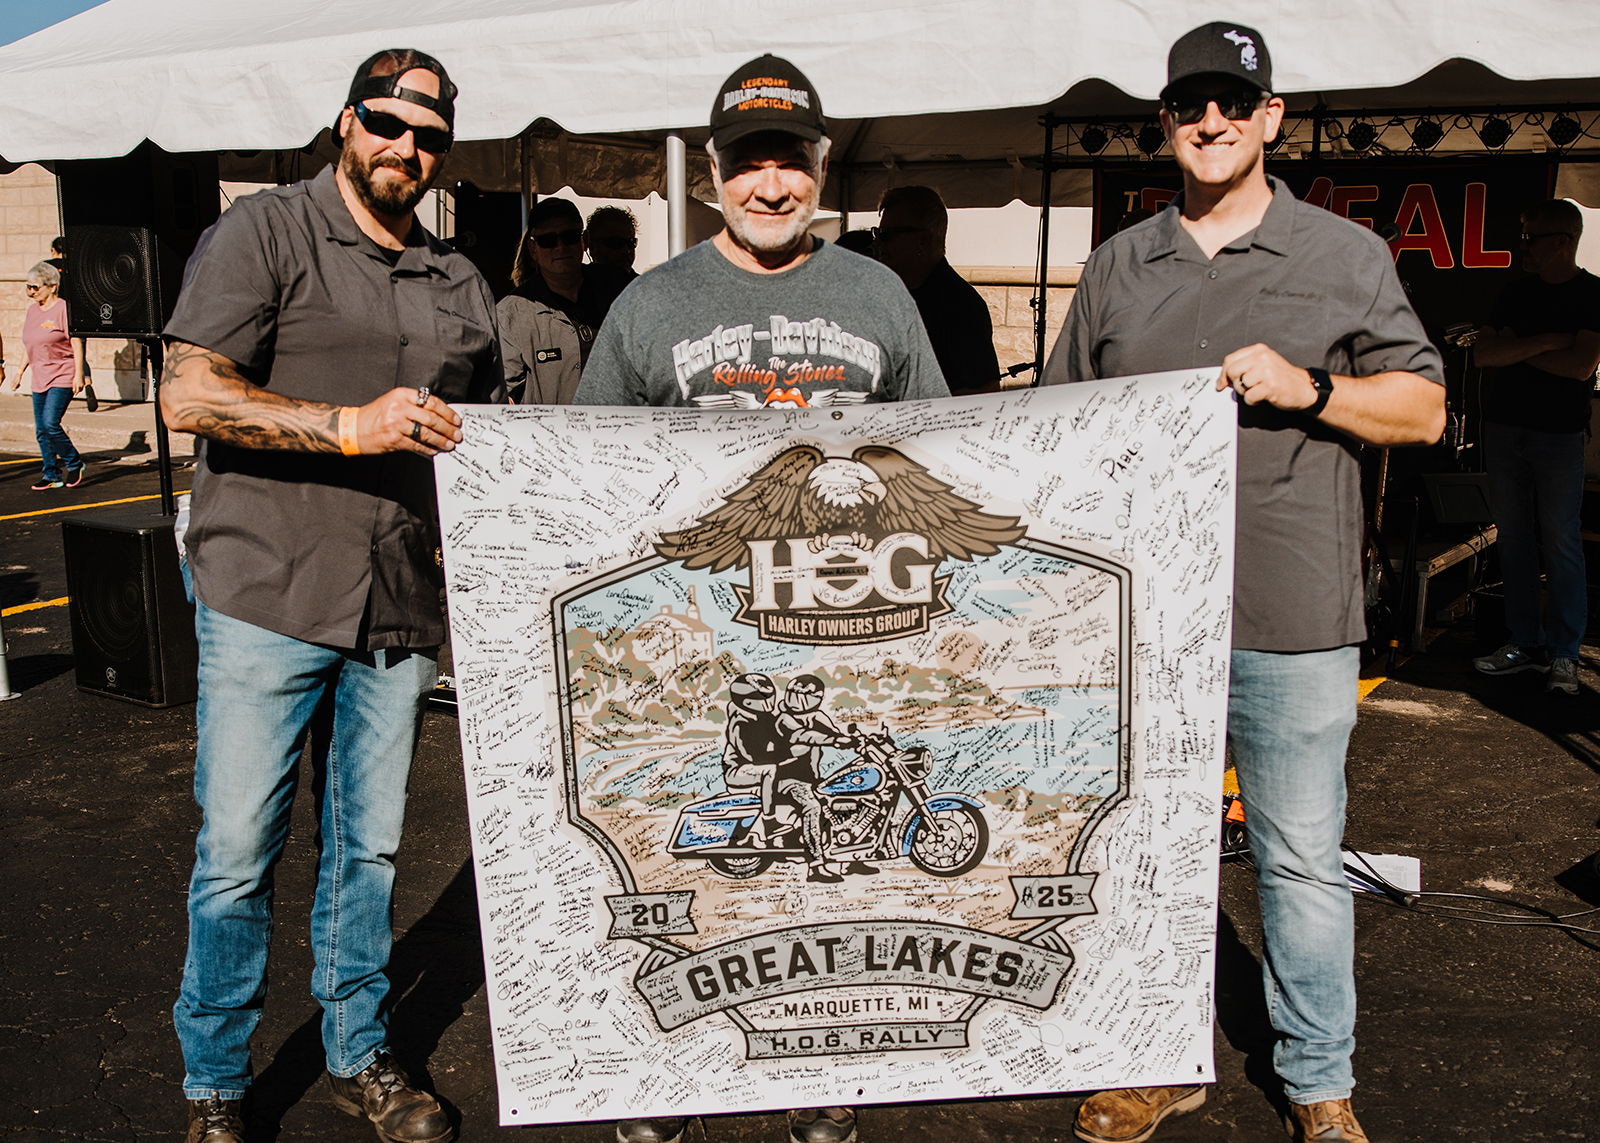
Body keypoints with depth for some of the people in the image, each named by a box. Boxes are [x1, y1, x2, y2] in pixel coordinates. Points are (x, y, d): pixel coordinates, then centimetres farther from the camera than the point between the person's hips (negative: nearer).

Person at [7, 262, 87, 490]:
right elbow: (31, 347, 22)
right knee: (41, 430, 6)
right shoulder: (32, 311, 13)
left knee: (51, 424, -16)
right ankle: (52, 475, 15)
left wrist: (78, 374, -17)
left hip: (62, 377, -8)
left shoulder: (64, 309, -9)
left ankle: (74, 463, 3)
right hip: (40, 379, 8)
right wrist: (20, 371, 20)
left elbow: (77, 345, -11)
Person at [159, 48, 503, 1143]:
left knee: (369, 847, 13)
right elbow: (189, 395, -12)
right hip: (265, 600, -4)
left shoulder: (461, 285, 14)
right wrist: (352, 425, -22)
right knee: (237, 854, 4)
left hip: (403, 611, 4)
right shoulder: (264, 233, -1)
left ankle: (360, 1055, 30)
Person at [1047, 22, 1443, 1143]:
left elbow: (1424, 408, 5)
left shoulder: (1347, 255, 5)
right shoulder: (1118, 264, 13)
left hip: (1290, 620, -3)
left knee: (1302, 858, 5)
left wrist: (1307, 388, -12)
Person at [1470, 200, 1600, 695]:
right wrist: (1543, 342, -11)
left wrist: (1515, 349, -6)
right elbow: (1482, 353, 0)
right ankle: (1525, 644, 13)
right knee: (1513, 535, 6)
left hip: (1559, 434, -5)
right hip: (1504, 425, 5)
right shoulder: (1517, 291, 12)